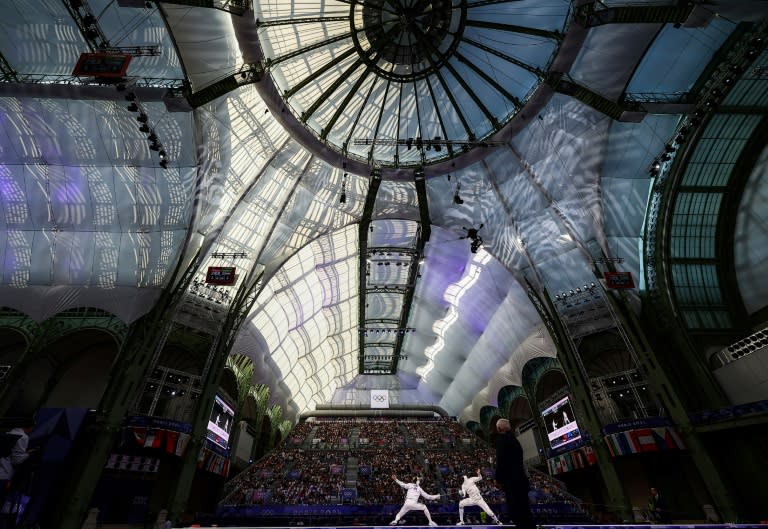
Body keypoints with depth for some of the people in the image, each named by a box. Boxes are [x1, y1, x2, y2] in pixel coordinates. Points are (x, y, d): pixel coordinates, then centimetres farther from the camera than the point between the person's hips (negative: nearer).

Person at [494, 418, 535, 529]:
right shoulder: (513, 439, 16)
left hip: (512, 481, -10)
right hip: (520, 479, 10)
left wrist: (498, 478, -7)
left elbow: (501, 460, -17)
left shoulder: (501, 438, -10)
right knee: (523, 511, 13)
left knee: (516, 512, -7)